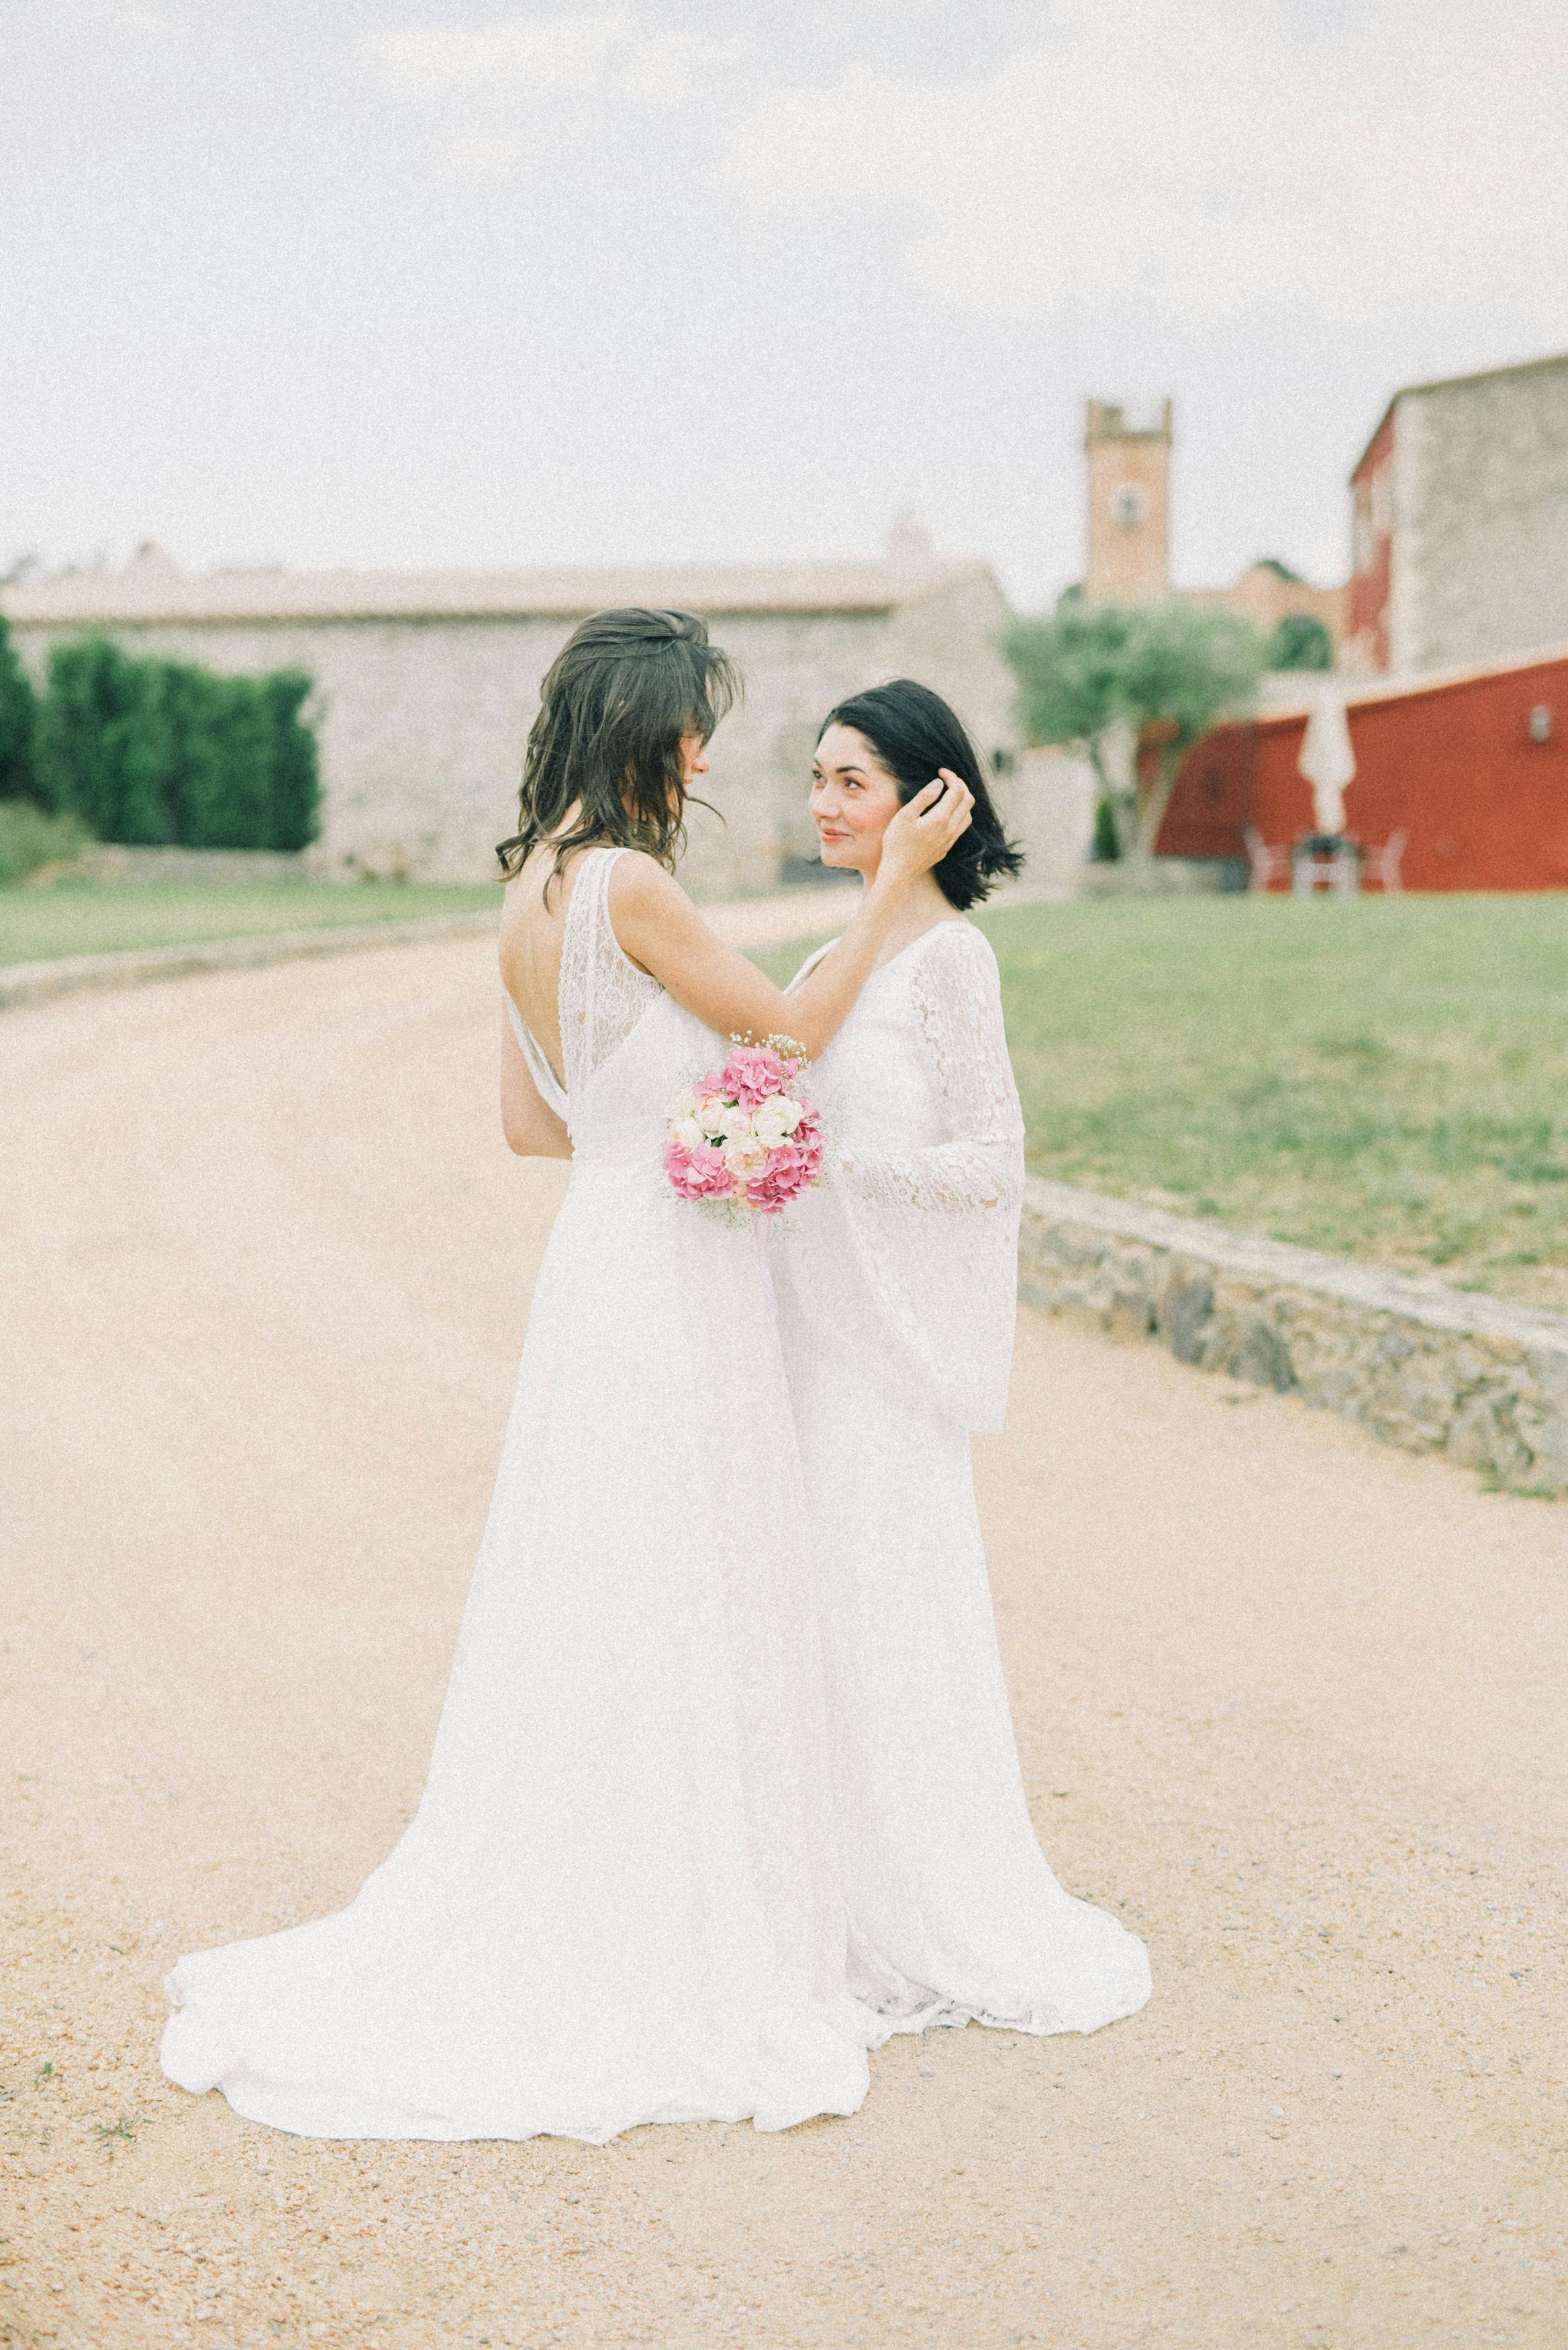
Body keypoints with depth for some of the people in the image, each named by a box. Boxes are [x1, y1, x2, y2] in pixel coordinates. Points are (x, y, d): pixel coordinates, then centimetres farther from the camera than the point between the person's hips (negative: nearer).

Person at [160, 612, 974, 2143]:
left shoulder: (532, 890, 10)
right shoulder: (628, 884, -18)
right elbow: (796, 1029, -8)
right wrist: (896, 879, -2)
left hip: (604, 1256, 9)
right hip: (671, 1283, -9)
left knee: (592, 1615, 16)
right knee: (671, 1618, 1)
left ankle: (556, 1944, 27)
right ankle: (664, 1970, 13)